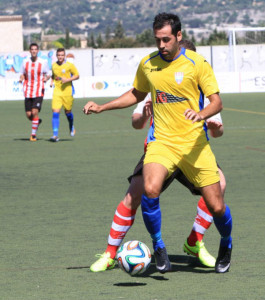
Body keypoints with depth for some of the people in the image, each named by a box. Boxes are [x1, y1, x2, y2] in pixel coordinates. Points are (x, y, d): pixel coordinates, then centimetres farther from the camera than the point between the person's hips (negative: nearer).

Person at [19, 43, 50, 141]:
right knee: (28, 115, 1)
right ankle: (37, 121, 37)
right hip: (28, 92, 3)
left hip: (39, 92, -3)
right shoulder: (25, 62, 4)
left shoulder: (43, 62, -3)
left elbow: (48, 75, 6)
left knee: (35, 112, -15)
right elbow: (22, 74, 13)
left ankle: (33, 134, -5)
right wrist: (21, 79, -9)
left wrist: (46, 78, -17)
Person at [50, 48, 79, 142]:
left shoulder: (69, 65, -5)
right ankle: (55, 135, -13)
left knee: (68, 111, 10)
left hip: (67, 91, -2)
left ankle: (71, 127, 43)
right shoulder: (54, 65, 7)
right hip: (57, 92, 2)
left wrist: (68, 79, -16)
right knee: (55, 112, -11)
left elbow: (77, 76, -1)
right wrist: (52, 81, 5)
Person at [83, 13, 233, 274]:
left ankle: (226, 245, 32)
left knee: (216, 206, -3)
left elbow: (216, 101, -7)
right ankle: (158, 246, -4)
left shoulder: (196, 63, -6)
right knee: (150, 189, -27)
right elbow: (137, 94, 24)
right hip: (161, 142, 2)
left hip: (193, 143, -2)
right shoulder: (147, 64, 6)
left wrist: (201, 114, -29)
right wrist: (102, 107, 18)